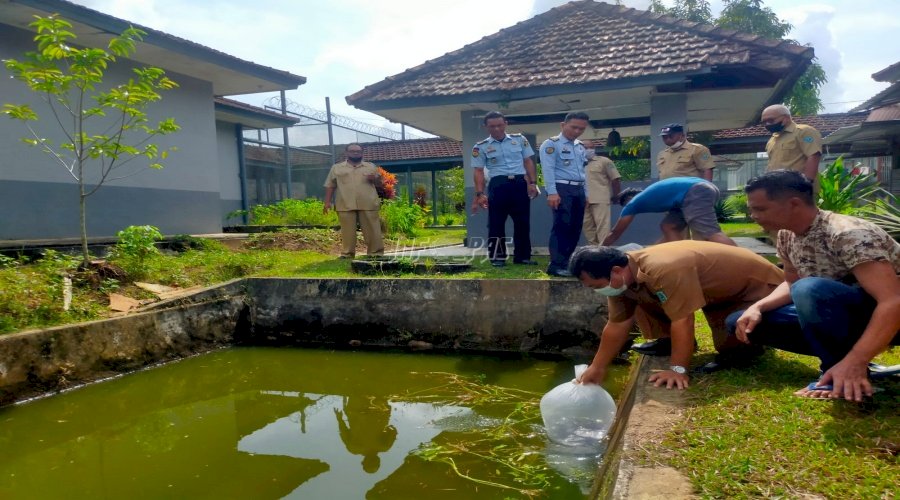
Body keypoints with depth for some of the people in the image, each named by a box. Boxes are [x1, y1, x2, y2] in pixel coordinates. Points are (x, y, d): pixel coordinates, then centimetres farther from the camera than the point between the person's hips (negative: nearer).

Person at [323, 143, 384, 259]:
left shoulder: (371, 167, 15)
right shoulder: (336, 168, 12)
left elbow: (379, 184, 17)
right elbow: (330, 185, 10)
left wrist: (374, 179, -5)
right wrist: (327, 202, 1)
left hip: (368, 204, 1)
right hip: (345, 205, 0)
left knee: (372, 230, -1)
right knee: (347, 231, 0)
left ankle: (376, 253, 5)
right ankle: (347, 253, 7)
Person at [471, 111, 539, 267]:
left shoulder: (519, 139, 10)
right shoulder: (481, 147, 3)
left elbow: (528, 161, 11)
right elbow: (479, 171, 2)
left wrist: (533, 183, 2)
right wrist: (480, 194, -7)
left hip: (520, 184, 2)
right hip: (498, 185, -2)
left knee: (523, 222, 5)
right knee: (496, 223, -1)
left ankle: (522, 256, 16)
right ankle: (497, 257, 9)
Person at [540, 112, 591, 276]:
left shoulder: (580, 147, 20)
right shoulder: (551, 144, -4)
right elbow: (548, 169, -13)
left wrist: (585, 194, 17)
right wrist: (552, 192, -22)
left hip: (578, 190, 8)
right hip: (562, 189, -8)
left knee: (575, 228, 7)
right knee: (562, 227, -12)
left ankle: (565, 262, 15)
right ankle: (556, 265, -10)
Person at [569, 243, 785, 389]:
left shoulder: (664, 270, -43)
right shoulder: (621, 278, -14)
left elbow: (682, 321, -40)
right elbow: (617, 326, -7)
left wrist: (678, 369, -34)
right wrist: (597, 368, -6)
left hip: (755, 282, -7)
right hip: (716, 290, 7)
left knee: (731, 346, -17)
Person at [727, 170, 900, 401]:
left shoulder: (848, 234, -26)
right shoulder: (787, 236, -2)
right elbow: (792, 283, 12)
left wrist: (854, 362, -41)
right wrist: (757, 307, -8)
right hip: (845, 315, 8)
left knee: (811, 289, -37)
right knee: (740, 322, -1)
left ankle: (845, 376, -17)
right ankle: (840, 356, 2)